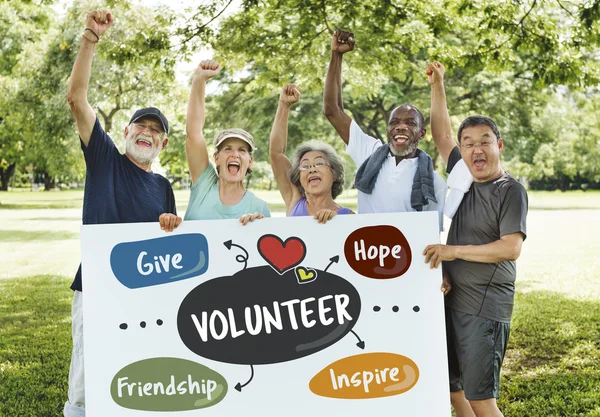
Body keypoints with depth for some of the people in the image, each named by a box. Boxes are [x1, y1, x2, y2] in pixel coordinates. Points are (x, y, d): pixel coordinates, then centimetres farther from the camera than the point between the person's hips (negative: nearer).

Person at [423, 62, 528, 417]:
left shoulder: (511, 190, -11)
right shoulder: (464, 177, 8)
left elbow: (511, 248, -20)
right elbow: (442, 135, 18)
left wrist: (454, 250, -18)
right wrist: (437, 85, 14)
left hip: (485, 308, -8)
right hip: (452, 301, 8)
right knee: (451, 388, 16)